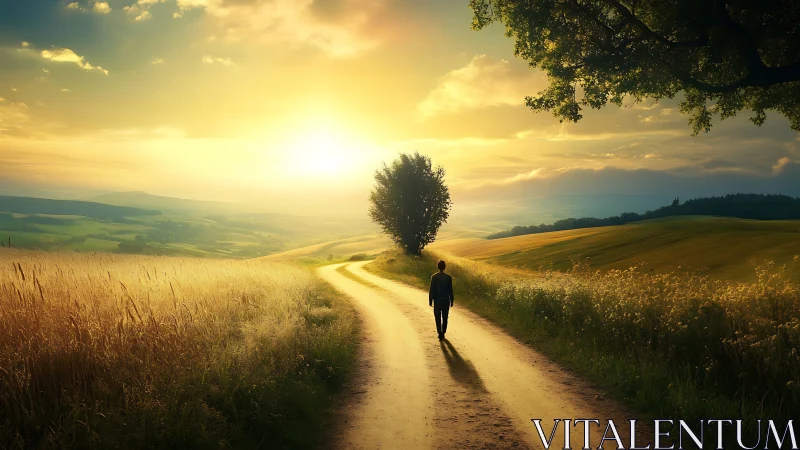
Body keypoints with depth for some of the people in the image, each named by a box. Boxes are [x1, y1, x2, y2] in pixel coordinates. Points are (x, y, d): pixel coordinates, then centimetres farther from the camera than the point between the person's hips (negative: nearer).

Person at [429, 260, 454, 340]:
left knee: (438, 318, 6)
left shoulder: (434, 277, -9)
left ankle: (440, 333, -9)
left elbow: (432, 290, -7)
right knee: (445, 318, 15)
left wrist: (430, 300, 1)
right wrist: (451, 300, 7)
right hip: (446, 300, 1)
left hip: (437, 300, -1)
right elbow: (450, 290, -2)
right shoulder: (448, 277, -7)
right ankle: (443, 333, 23)